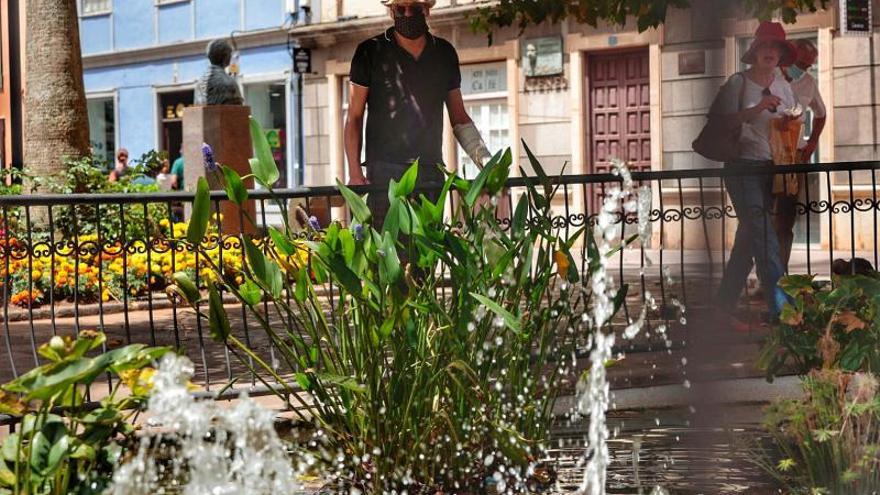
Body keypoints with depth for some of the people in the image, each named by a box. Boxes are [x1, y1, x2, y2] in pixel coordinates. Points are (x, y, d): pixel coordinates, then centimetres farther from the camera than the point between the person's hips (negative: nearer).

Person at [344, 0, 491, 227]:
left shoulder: (444, 53, 13)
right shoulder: (370, 52, 4)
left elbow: (459, 118, 17)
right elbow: (354, 117, 5)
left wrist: (488, 163, 4)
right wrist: (355, 173, -6)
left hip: (431, 172, 3)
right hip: (384, 172, -3)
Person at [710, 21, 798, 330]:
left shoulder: (783, 85, 13)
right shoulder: (738, 82, -3)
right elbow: (720, 121, -9)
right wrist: (756, 109, -18)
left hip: (772, 166, 6)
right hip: (743, 167, -6)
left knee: (749, 238, 7)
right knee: (762, 234, -15)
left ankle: (726, 308, 15)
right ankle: (781, 307, -22)